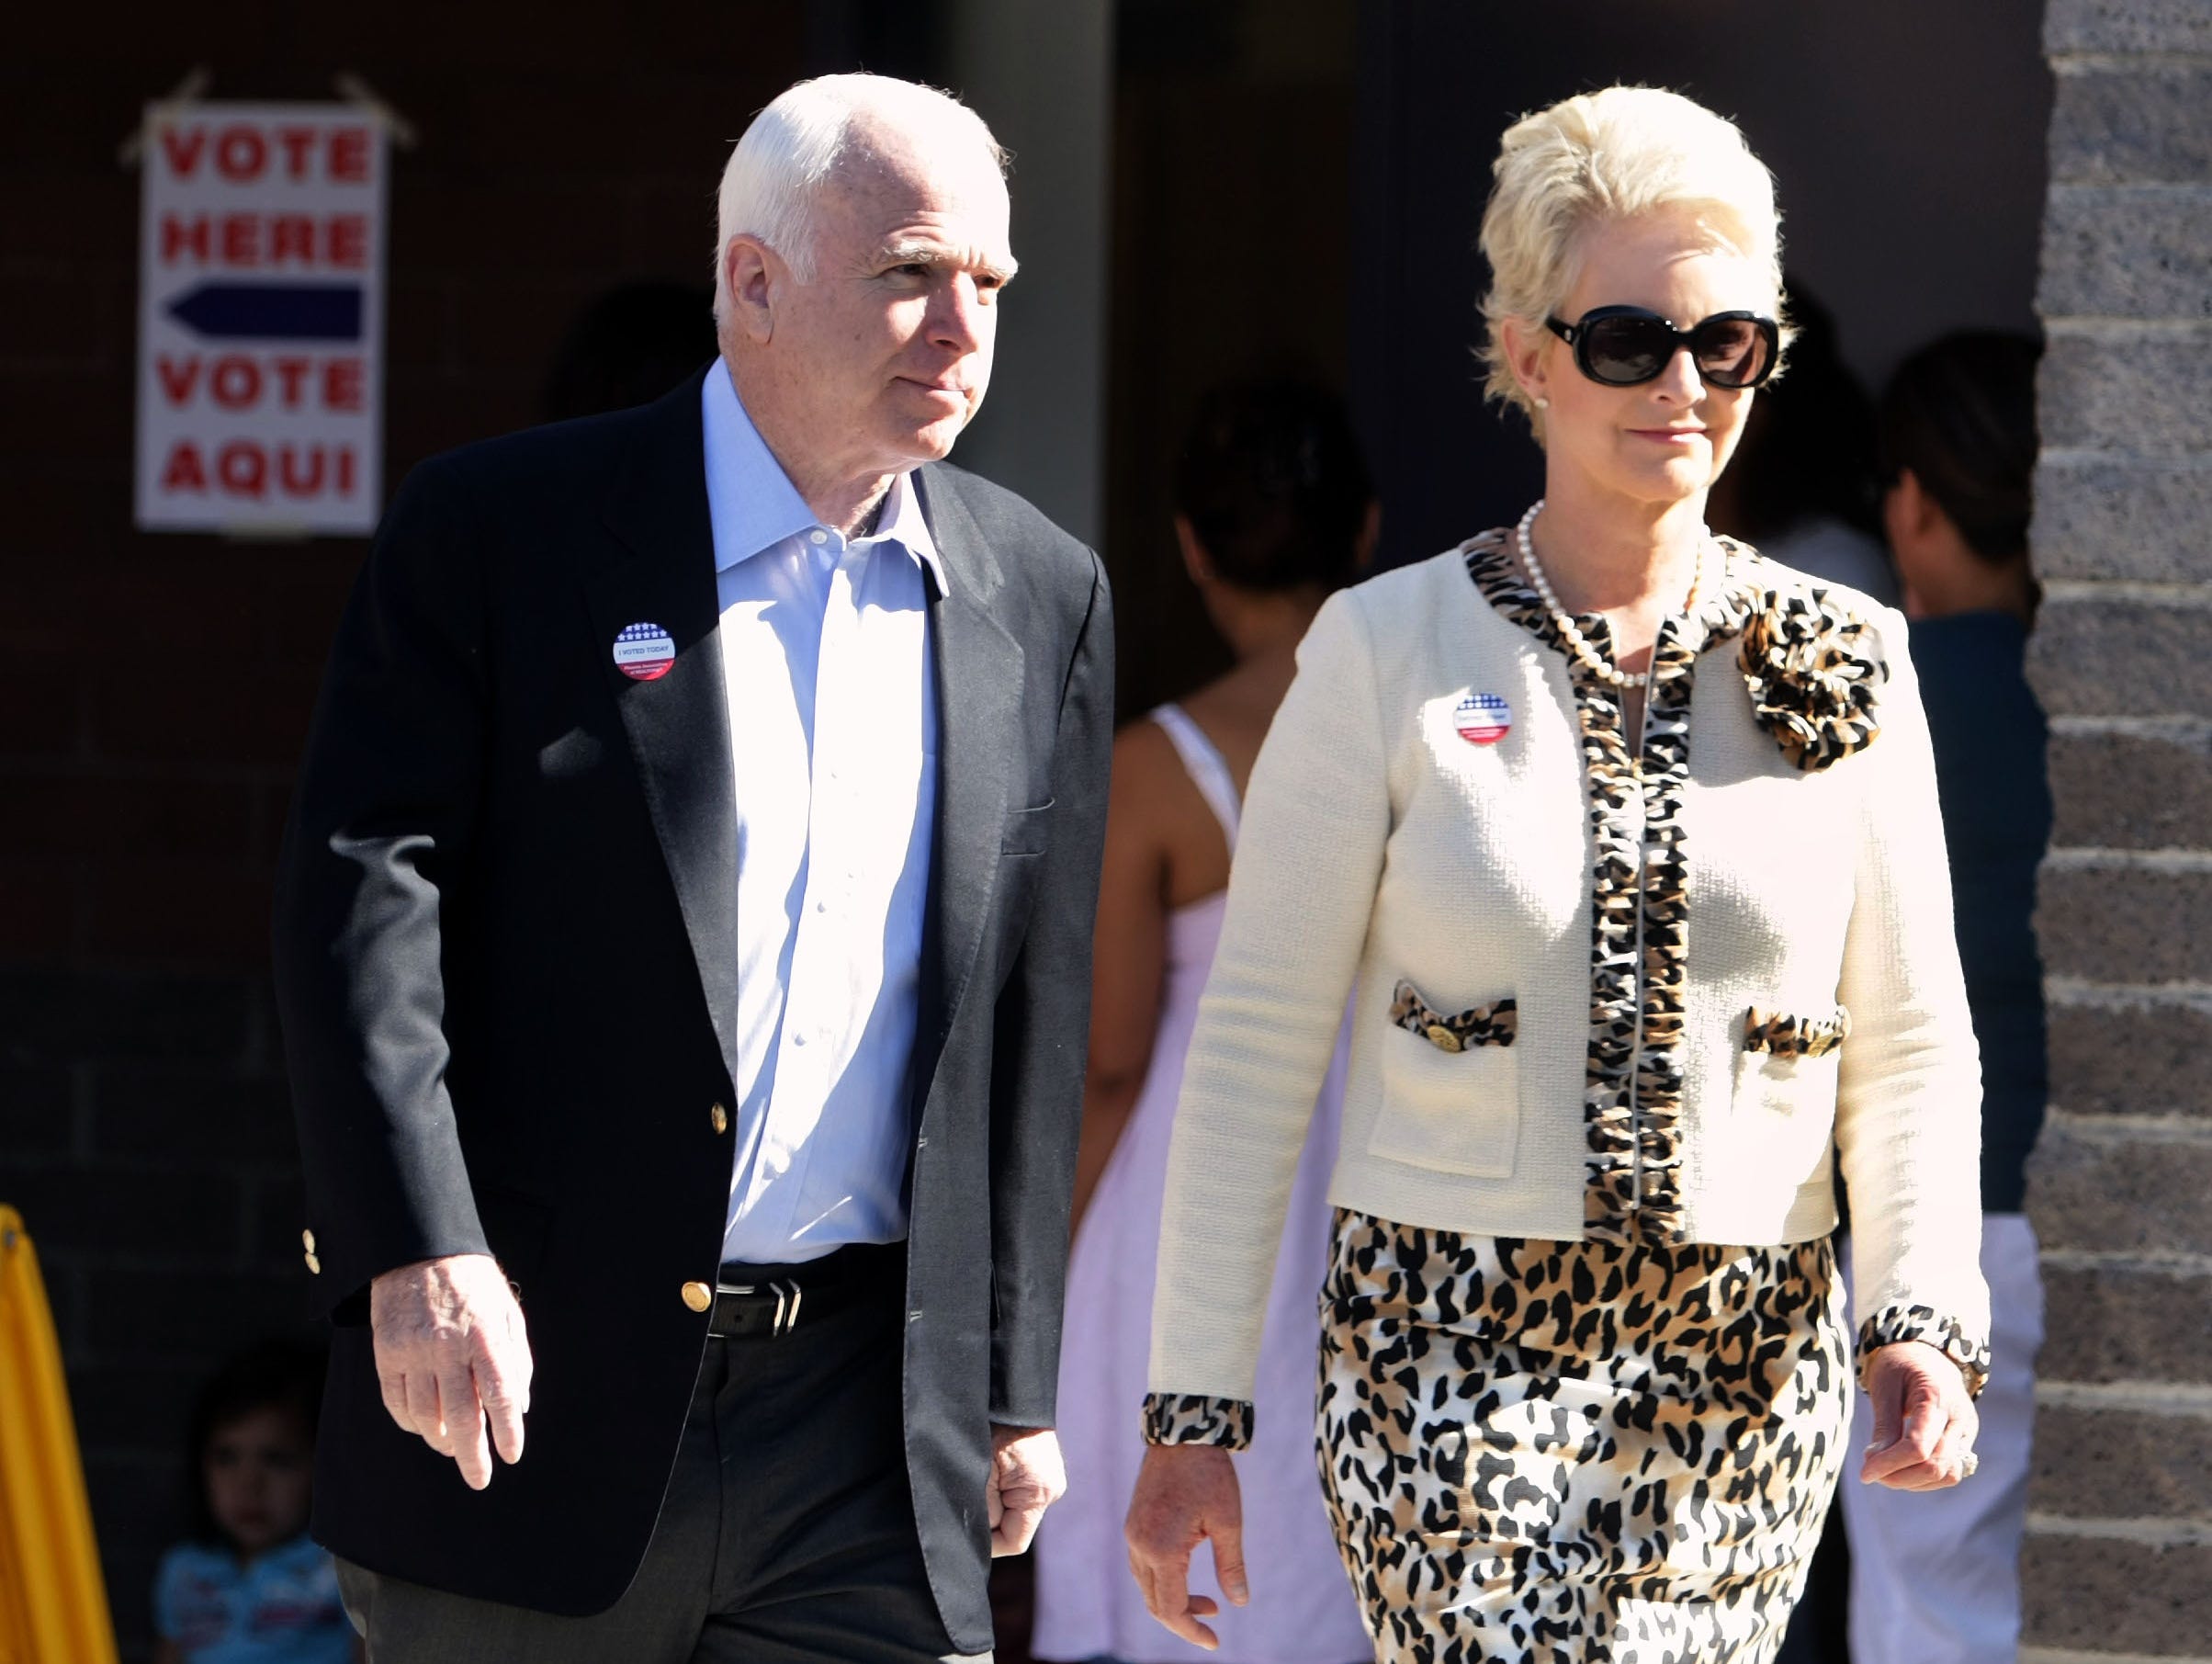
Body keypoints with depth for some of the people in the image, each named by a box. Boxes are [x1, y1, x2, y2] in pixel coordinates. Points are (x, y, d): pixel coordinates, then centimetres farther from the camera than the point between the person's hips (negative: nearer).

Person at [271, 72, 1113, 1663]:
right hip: (533, 1399, -3)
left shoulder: (1041, 595, 11)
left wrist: (1014, 1389, 13)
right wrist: (417, 1249, -20)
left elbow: (1031, 1017, 13)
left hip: (867, 1435, 3)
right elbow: (361, 884, -8)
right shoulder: (501, 531, -2)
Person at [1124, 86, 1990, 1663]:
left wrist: (1926, 1322, -9)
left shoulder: (1846, 664, 6)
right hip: (1455, 1355, -3)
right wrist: (1194, 1411, -2)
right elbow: (1256, 1046, 1)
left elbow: (1913, 1049, 8)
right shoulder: (1388, 650, -1)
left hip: (1752, 1373, 3)